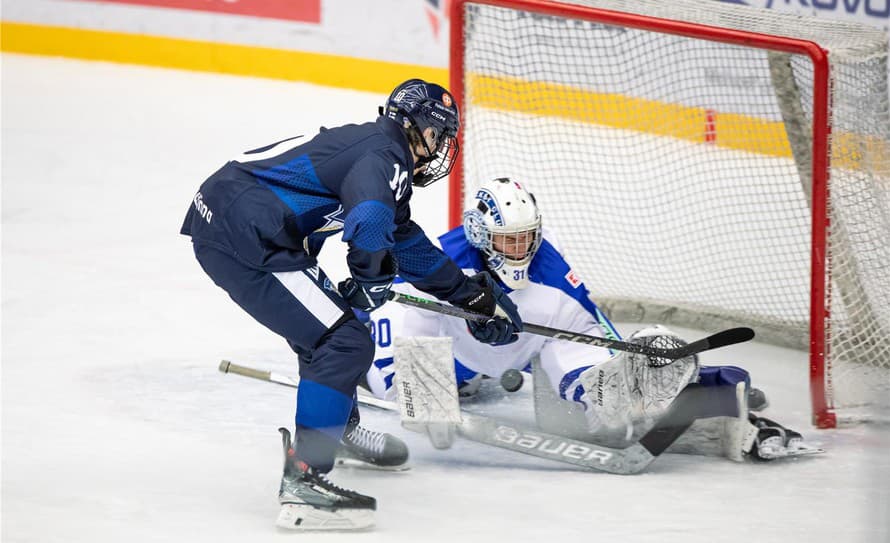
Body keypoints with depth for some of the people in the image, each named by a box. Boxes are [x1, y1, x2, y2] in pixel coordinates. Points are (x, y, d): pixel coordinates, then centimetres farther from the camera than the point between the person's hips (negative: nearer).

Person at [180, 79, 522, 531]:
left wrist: (474, 295, 36)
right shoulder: (384, 155, -10)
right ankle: (302, 480, -14)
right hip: (242, 239, -11)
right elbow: (369, 227, -30)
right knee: (346, 343, -11)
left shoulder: (378, 152, 22)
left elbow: (406, 242, 33)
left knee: (326, 321, 29)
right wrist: (372, 279, -9)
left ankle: (339, 427, 50)